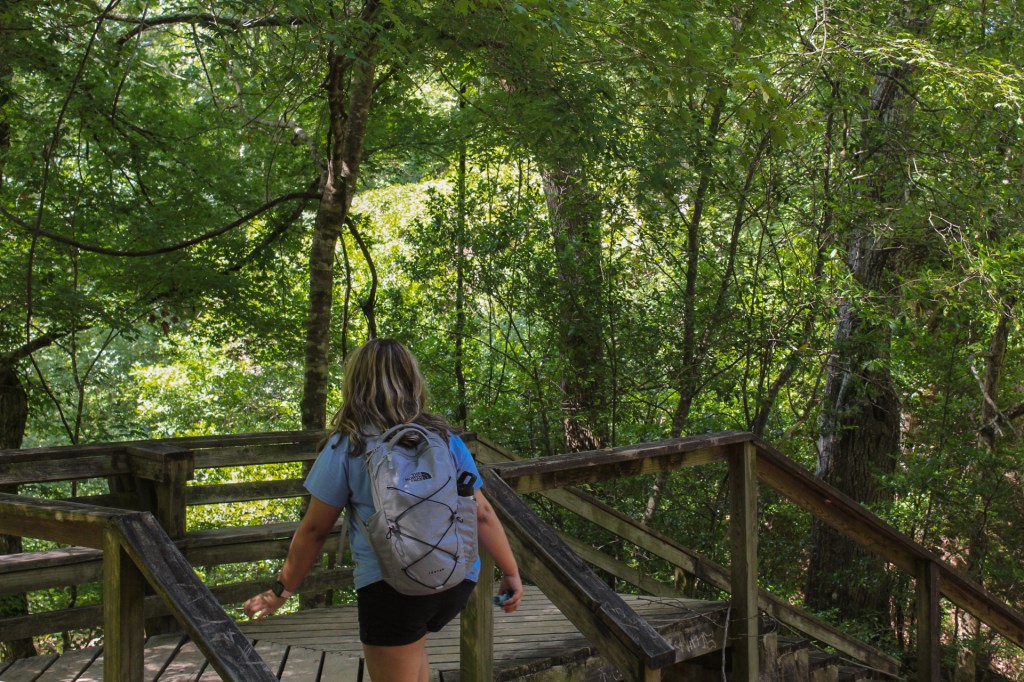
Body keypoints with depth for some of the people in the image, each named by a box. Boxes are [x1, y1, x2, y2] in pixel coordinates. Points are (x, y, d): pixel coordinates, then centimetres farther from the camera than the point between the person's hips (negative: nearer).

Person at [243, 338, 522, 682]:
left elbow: (314, 529, 2)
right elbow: (482, 513, 6)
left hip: (392, 586, -4)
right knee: (413, 641, 33)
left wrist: (282, 589, 14)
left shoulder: (346, 446, -1)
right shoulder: (445, 439, 8)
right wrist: (511, 573, 15)